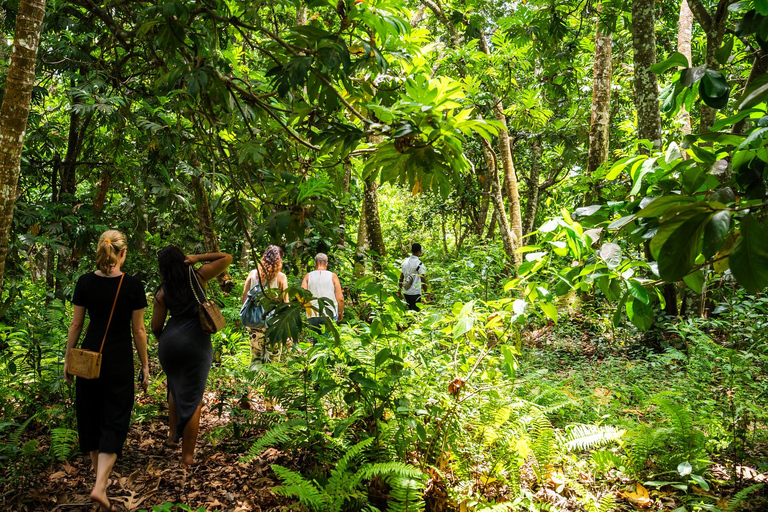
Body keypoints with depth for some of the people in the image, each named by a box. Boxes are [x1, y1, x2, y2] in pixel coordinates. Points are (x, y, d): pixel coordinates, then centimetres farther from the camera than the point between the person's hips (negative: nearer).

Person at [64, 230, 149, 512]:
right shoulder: (133, 286, -13)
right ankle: (100, 486, -9)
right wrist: (145, 365, 1)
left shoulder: (85, 282, -5)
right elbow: (138, 330, -8)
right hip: (119, 361, -3)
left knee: (90, 414, 20)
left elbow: (76, 325, 1)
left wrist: (67, 359, 13)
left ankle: (98, 467, 38)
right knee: (114, 420, 3)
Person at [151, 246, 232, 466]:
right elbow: (226, 258, 2)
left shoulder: (162, 292, 2)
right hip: (196, 342, -3)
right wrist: (197, 257, 1)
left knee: (175, 388, 29)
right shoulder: (198, 277, -3)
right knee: (193, 399, 4)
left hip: (170, 341, 3)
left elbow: (155, 326, 4)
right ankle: (187, 455, 9)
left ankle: (172, 436, 37)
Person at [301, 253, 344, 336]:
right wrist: (341, 312, 13)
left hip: (313, 315, 2)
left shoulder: (308, 276, 5)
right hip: (330, 314, -2)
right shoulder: (333, 276, 2)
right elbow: (340, 298, -1)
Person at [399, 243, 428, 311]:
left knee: (409, 310, 16)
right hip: (415, 293, -6)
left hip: (406, 292, 6)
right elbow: (423, 281, -13)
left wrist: (399, 291, 18)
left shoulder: (405, 261, 7)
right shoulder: (419, 264, -12)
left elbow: (401, 278, 11)